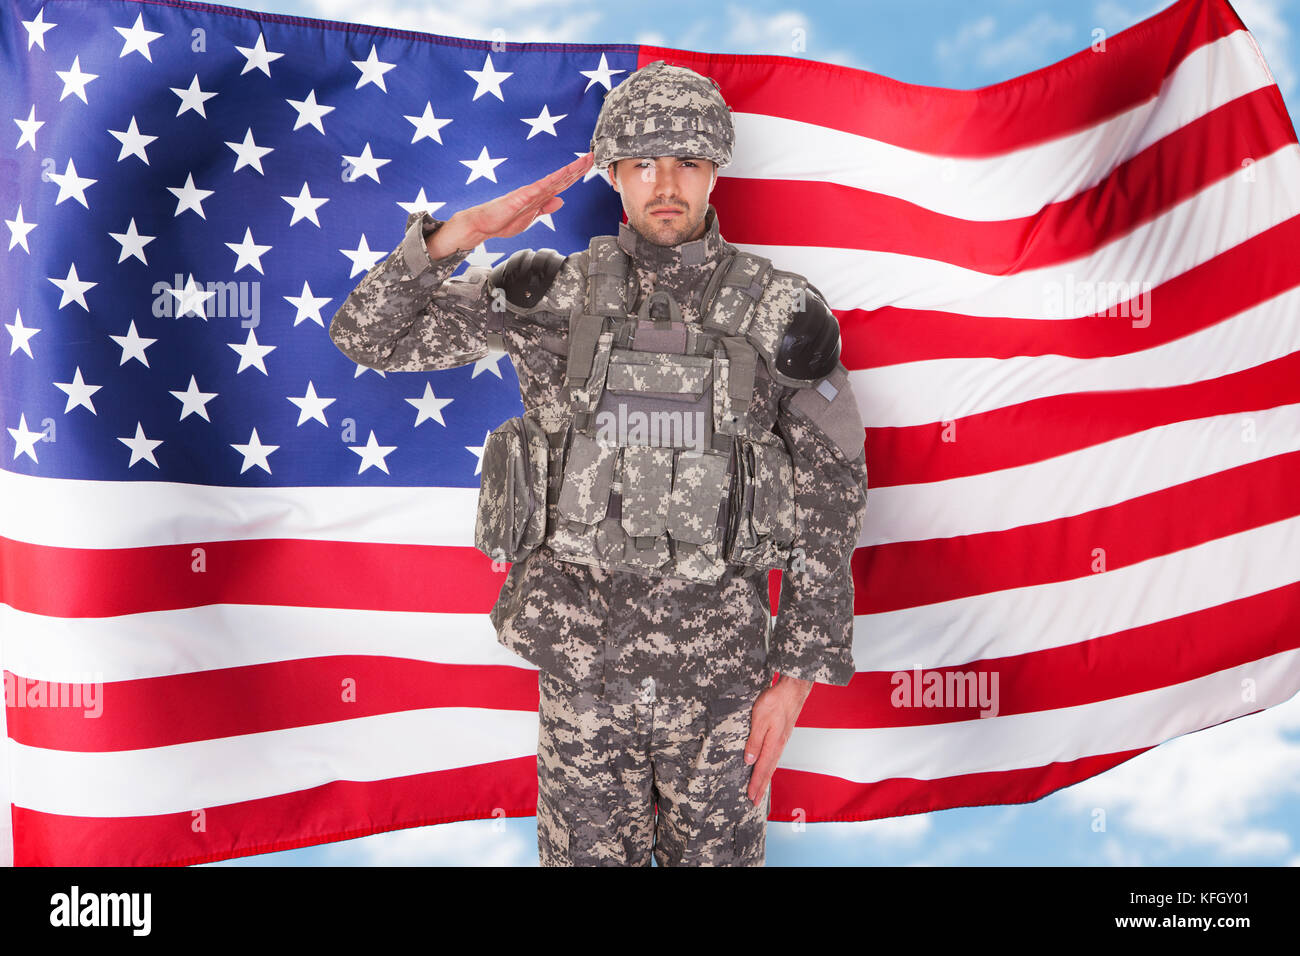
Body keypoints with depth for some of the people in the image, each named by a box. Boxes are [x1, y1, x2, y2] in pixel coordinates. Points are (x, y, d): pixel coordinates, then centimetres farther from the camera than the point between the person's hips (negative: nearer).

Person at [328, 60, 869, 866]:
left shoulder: (779, 313, -6)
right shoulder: (554, 293, -3)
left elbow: (829, 504, -4)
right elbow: (369, 337, -3)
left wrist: (797, 676, -6)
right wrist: (464, 230, -17)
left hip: (717, 659, 0)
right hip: (582, 653, 1)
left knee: (716, 852, 17)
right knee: (588, 853, 16)